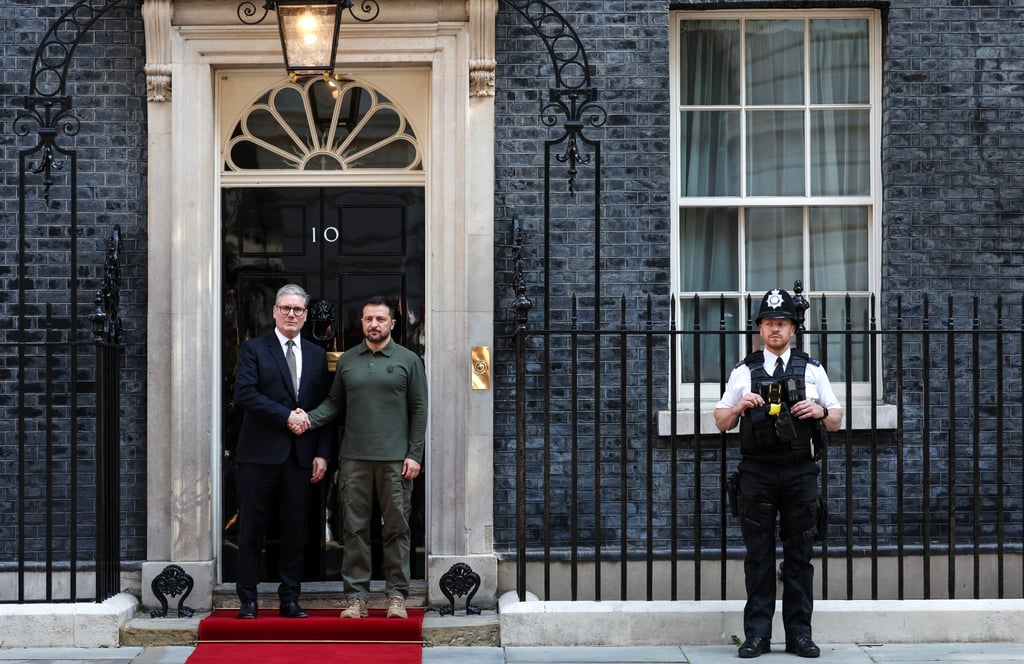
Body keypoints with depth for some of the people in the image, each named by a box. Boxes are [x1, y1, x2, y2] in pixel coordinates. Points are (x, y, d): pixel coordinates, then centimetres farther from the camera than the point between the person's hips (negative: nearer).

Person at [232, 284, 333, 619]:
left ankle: (290, 599, 14)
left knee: (296, 530, 6)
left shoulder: (317, 355, 13)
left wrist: (322, 453, 1)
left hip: (300, 455, 3)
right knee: (252, 529, 2)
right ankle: (248, 600, 9)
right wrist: (286, 415, -15)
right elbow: (244, 393, -11)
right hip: (260, 453, -3)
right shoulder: (254, 348, 2)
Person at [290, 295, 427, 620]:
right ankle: (356, 596, 10)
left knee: (396, 528, 2)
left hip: (395, 459, -2)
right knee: (354, 529, 4)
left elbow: (418, 409, 1)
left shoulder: (408, 360, 3)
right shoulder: (347, 360, 11)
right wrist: (310, 418, -7)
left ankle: (396, 596, 10)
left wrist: (414, 454, -5)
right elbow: (335, 402, 12)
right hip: (354, 458, 2)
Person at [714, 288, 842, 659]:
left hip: (800, 472, 0)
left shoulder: (812, 370, 10)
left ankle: (799, 633, 9)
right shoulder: (744, 371, 9)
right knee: (758, 556, 2)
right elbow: (721, 422, 11)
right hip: (756, 472, 0)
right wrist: (739, 407, -9)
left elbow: (837, 420, 13)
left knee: (799, 556, 3)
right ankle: (757, 635, 6)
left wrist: (821, 411, -9)